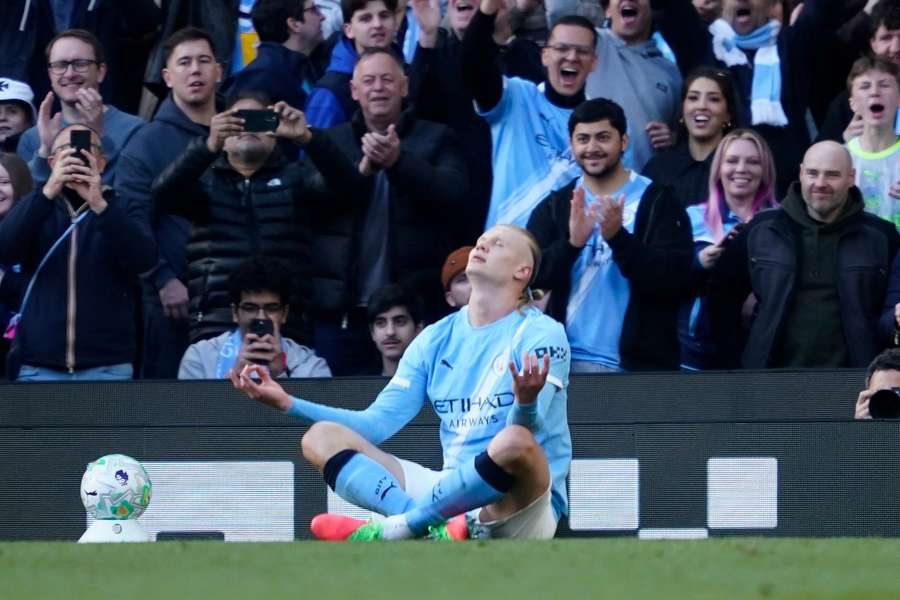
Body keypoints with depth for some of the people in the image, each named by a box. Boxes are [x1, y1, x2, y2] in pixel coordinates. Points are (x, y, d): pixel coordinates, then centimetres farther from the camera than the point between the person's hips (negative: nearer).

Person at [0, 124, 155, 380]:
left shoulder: (122, 210, 9)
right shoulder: (36, 207, 13)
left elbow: (144, 259, -9)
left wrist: (99, 205, -21)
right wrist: (48, 193, -18)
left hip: (107, 367, -1)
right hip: (40, 367, 1)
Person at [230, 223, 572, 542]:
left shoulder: (541, 334, -3)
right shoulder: (437, 338, 14)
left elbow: (525, 431, -19)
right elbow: (377, 423, 8)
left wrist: (526, 403, -44)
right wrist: (288, 404, -2)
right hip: (454, 493, 6)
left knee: (516, 443, -39)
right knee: (322, 437, -9)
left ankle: (395, 529, -28)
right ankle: (437, 530, -35)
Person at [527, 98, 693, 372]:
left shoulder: (658, 202, 1)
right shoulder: (553, 207, 11)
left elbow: (671, 279, -9)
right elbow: (530, 276, 0)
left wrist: (618, 237, -23)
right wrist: (571, 242, -19)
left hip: (638, 365, -3)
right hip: (567, 360, 3)